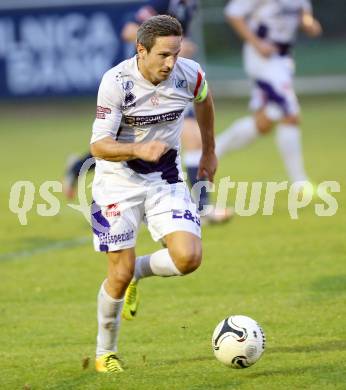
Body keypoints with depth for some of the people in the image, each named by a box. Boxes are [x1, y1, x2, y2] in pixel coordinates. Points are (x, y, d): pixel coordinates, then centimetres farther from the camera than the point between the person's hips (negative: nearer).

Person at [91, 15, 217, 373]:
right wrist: (139, 149, -40)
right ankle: (105, 353, 19)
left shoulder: (189, 75, -11)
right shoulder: (116, 82, -22)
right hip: (118, 182, -3)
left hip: (166, 180, 3)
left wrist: (209, 152, 24)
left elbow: (203, 101, 15)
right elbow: (98, 146, -22)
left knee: (189, 257, -17)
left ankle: (140, 270, 16)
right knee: (120, 274, -5)